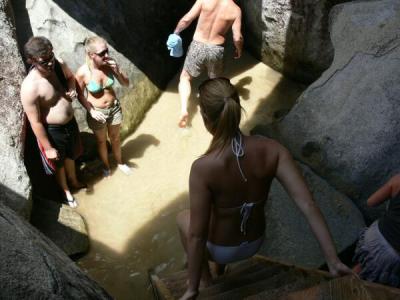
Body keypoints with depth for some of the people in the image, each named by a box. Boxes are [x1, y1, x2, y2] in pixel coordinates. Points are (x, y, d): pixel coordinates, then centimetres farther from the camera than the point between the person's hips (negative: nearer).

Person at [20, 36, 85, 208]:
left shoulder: (59, 65, -15)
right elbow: (35, 122, -24)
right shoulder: (30, 87, -33)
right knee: (59, 163, 21)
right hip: (52, 131, -6)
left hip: (70, 123, 6)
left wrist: (72, 89, -12)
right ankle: (66, 191, 49)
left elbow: (70, 77, 11)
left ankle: (74, 181, 59)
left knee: (71, 155, 30)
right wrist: (48, 148, -17)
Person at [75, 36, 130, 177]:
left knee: (115, 138, 25)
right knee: (101, 141, 21)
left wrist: (117, 71, -26)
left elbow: (126, 84, -8)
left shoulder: (110, 64, -18)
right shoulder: (83, 72, -26)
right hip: (97, 112, -3)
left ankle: (119, 162, 50)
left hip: (114, 107, 3)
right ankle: (106, 166, 46)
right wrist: (91, 111, -22)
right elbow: (80, 95, -11)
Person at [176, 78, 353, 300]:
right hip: (255, 243, 4)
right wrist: (333, 261, -19)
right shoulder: (271, 150, -24)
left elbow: (197, 236, -27)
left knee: (182, 217, 30)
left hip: (221, 250, -4)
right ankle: (220, 268, 58)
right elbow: (307, 205, -26)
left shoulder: (203, 168, -35)